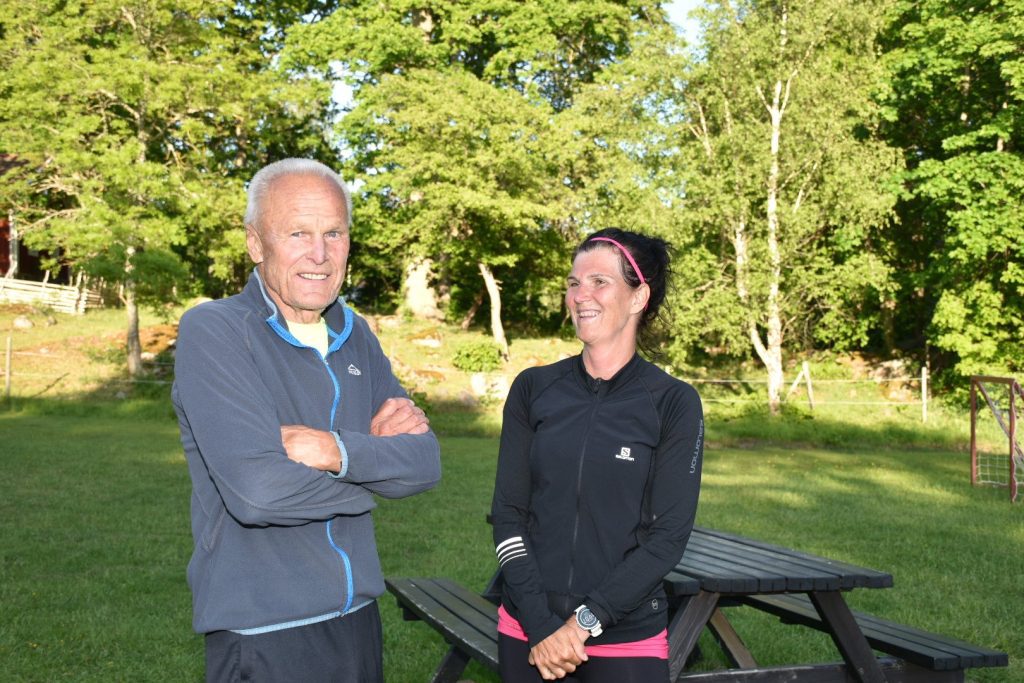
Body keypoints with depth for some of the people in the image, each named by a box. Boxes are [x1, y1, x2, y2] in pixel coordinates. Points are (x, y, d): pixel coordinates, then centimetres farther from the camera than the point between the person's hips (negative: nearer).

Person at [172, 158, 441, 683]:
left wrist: (339, 452, -21)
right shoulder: (212, 331, -13)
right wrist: (377, 455, -10)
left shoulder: (355, 336, 6)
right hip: (261, 638, -6)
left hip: (359, 620, 6)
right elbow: (257, 488, -25)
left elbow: (425, 462, -2)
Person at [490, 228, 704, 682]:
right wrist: (540, 624, -11)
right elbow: (508, 512, -2)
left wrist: (584, 622, -14)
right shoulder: (532, 389, 0)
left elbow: (669, 536, -9)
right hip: (526, 631, 2)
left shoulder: (675, 404, -6)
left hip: (627, 639, -2)